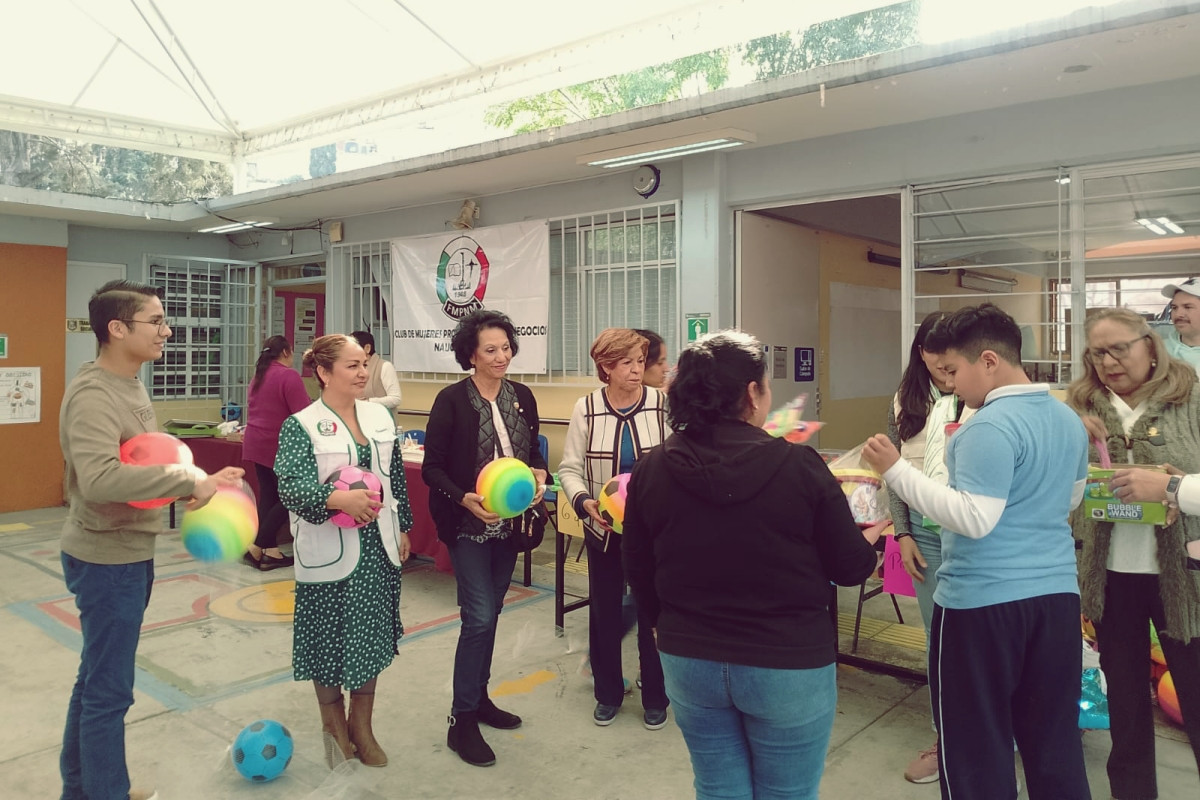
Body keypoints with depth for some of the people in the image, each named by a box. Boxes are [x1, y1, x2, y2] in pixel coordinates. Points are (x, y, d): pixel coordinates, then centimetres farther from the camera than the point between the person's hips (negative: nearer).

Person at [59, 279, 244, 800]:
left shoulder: (130, 386, 8)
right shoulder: (93, 395, -23)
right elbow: (99, 479, -38)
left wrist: (198, 480, -3)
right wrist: (186, 478, -31)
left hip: (130, 553, 10)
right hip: (106, 559, -10)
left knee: (96, 679, 22)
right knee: (109, 690, 4)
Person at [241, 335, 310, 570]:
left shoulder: (259, 375, 12)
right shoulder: (289, 376, -14)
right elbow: (304, 414, -18)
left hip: (256, 443, 8)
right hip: (278, 446, -8)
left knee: (268, 496, 10)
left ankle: (270, 551, 11)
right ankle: (256, 547, -3)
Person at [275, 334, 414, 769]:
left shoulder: (379, 416, 6)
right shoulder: (300, 426, -10)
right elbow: (289, 487, -19)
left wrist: (403, 528, 14)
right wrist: (338, 499, -33)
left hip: (378, 545, 5)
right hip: (329, 551, -4)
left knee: (373, 633, 11)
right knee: (329, 636, 8)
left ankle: (362, 725, 30)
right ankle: (333, 722, 32)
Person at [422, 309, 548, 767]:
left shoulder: (522, 397, 3)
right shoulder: (452, 400, -12)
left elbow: (534, 452, 12)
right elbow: (432, 468, -10)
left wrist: (539, 474, -10)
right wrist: (466, 499, -25)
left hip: (508, 522, 5)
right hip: (468, 525, -5)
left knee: (490, 613, 16)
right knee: (479, 617, -7)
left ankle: (479, 697, 33)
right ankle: (461, 721, 7)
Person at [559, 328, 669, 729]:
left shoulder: (662, 405, -10)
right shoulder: (586, 409, -6)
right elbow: (570, 469, -3)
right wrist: (583, 501, -20)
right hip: (604, 530, 2)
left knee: (653, 612, 9)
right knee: (603, 613, 14)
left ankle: (655, 697, 31)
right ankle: (608, 693, 36)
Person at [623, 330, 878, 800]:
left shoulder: (650, 471, -8)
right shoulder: (800, 467, -17)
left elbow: (639, 572, 3)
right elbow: (851, 568, -7)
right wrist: (870, 543, 16)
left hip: (689, 663, 3)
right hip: (788, 665, -3)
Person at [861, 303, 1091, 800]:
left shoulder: (988, 427, -18)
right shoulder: (1069, 419, 10)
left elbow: (974, 520, -22)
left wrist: (895, 470, -20)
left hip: (984, 601, -8)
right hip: (1057, 593, 8)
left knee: (977, 745, 7)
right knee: (1054, 739, 18)